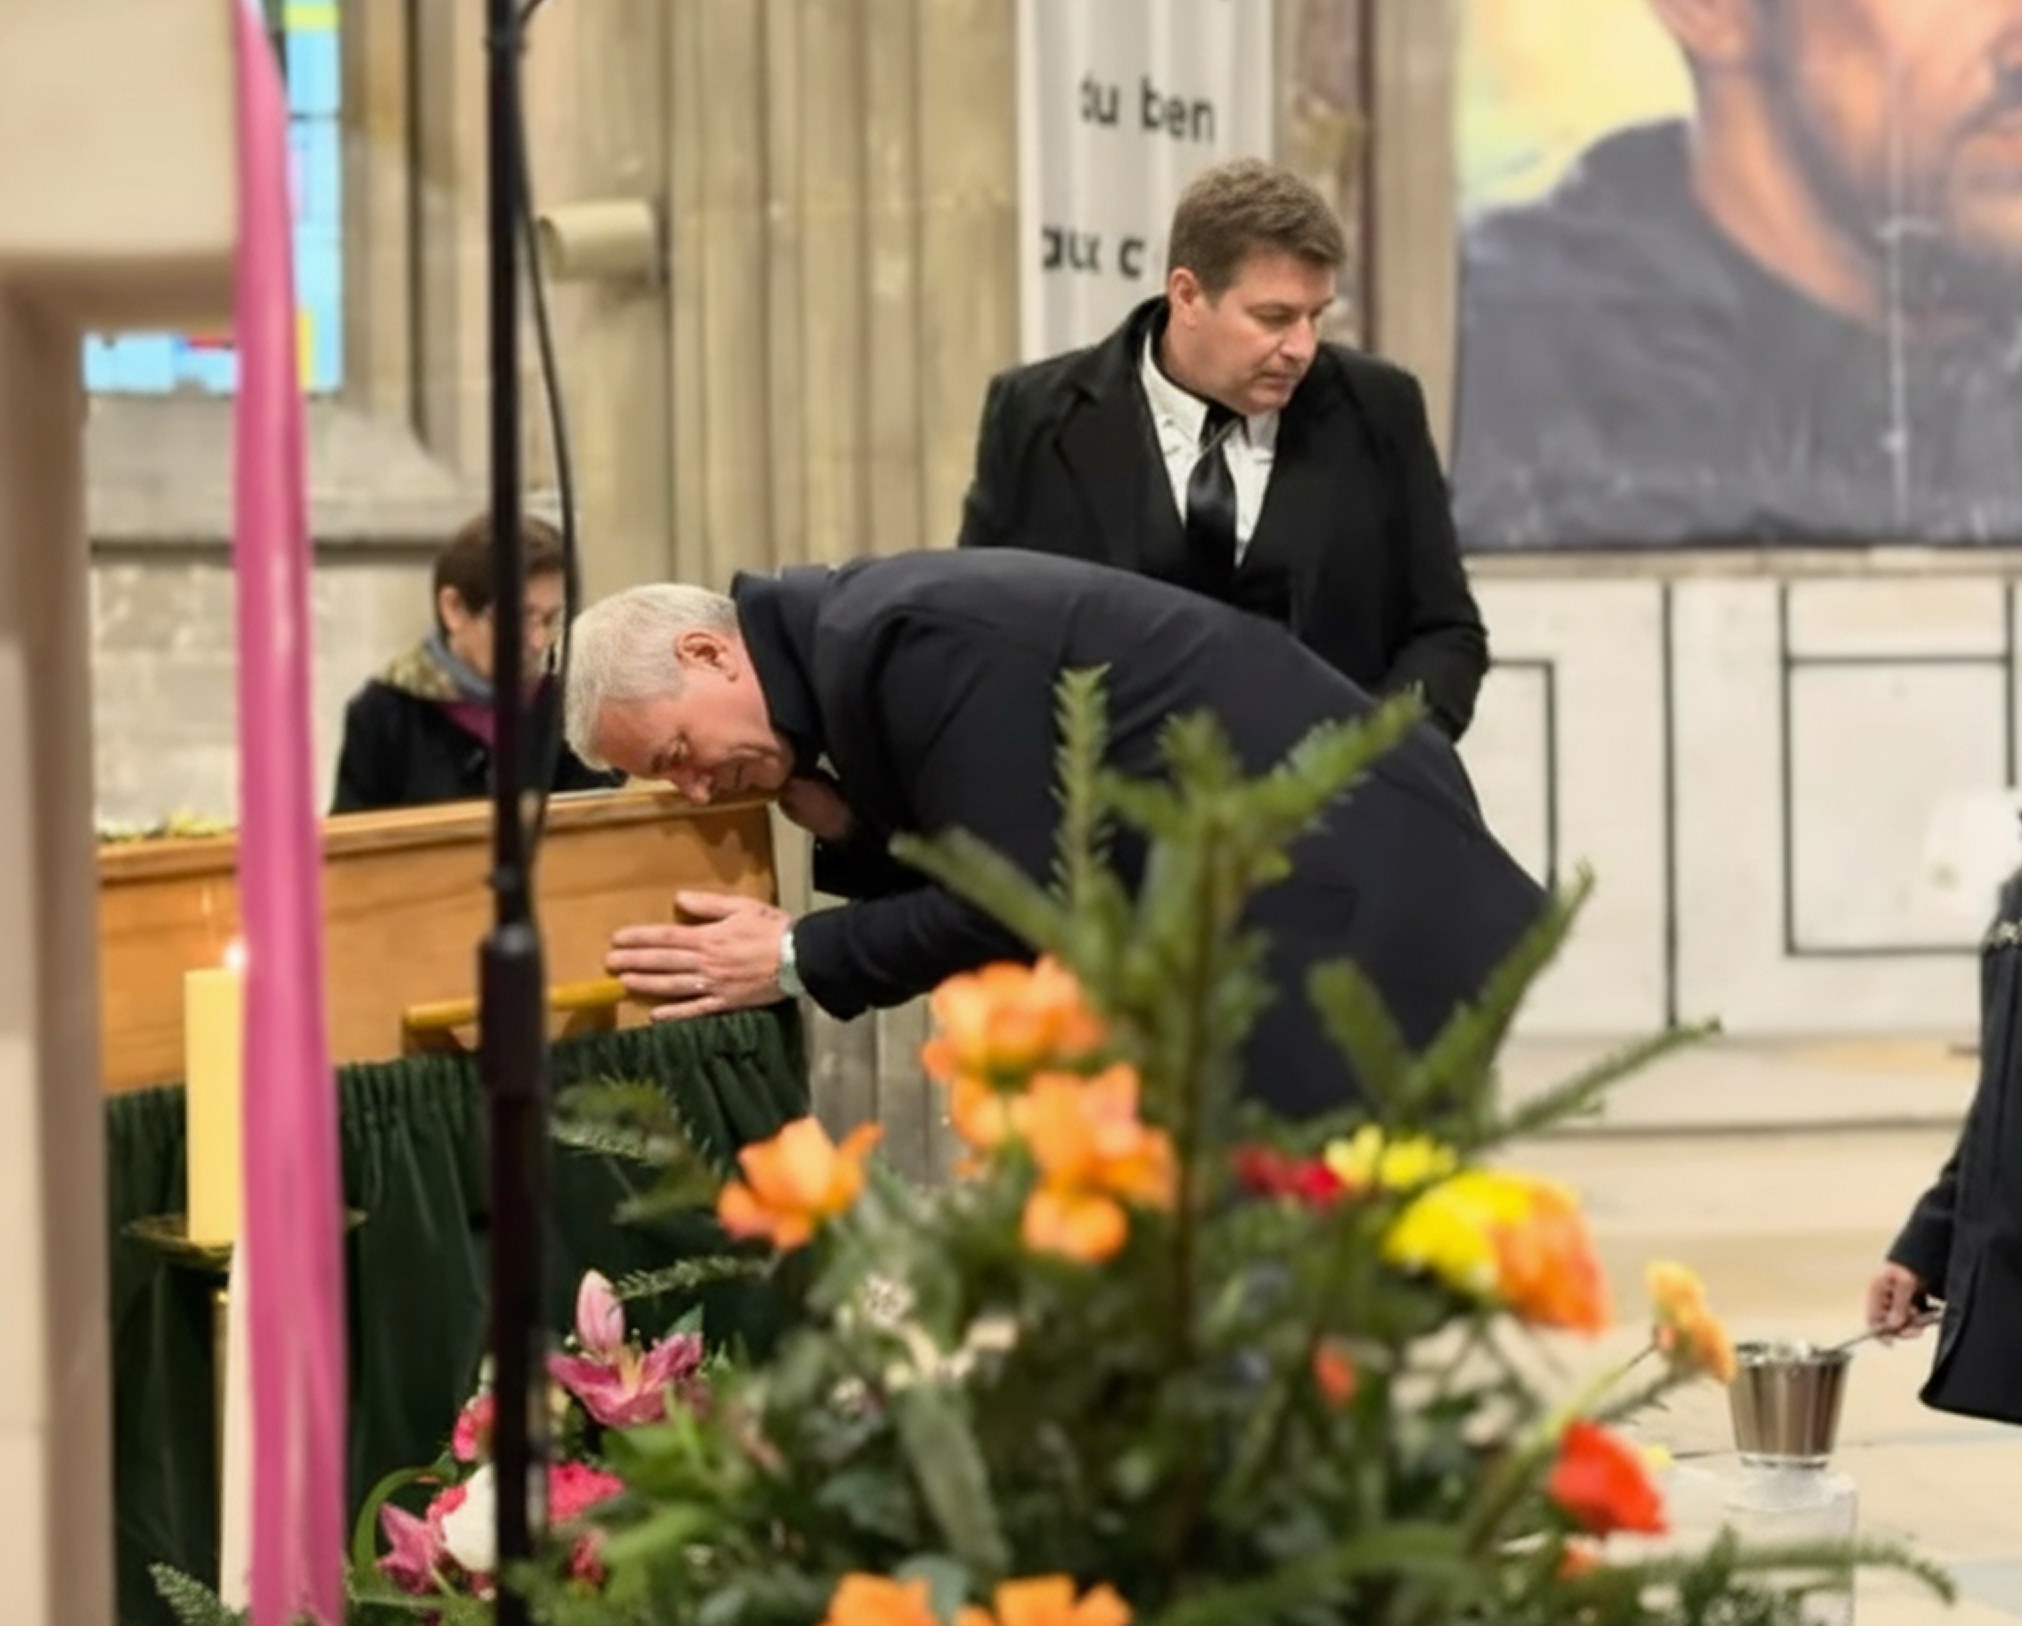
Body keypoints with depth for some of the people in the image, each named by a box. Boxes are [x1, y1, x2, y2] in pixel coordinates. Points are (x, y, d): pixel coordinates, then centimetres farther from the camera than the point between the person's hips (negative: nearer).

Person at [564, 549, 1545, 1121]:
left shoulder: (909, 645, -20)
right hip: (1262, 896, 10)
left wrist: (798, 959, -10)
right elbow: (984, 866, 16)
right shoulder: (855, 648, 12)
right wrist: (849, 830, -2)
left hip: (1338, 895, -10)